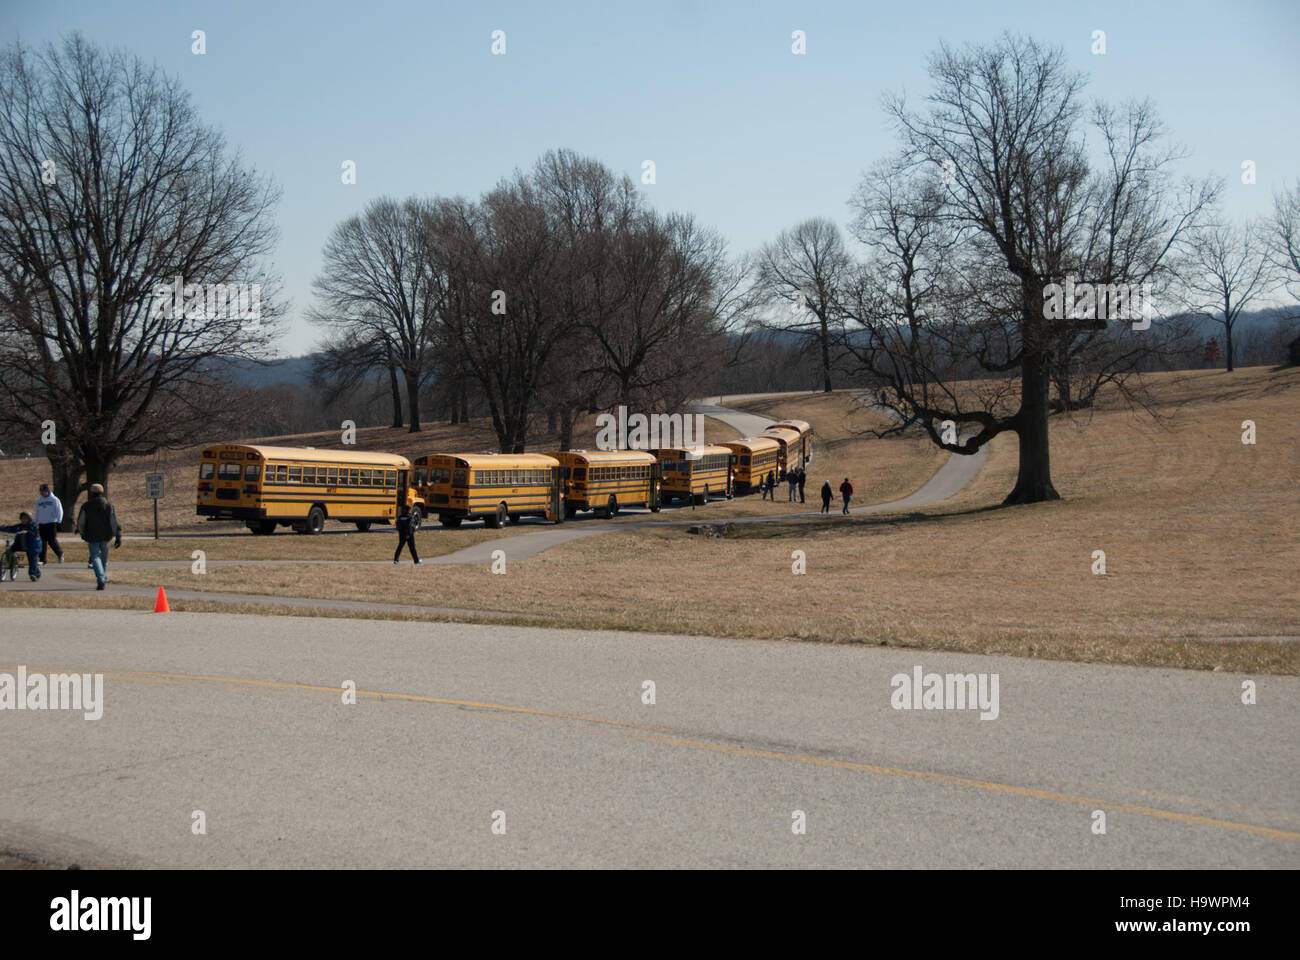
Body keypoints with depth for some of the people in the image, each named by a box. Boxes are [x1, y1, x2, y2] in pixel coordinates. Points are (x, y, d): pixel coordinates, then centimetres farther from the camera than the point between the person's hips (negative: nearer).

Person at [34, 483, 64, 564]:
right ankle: (43, 559, 6)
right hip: (42, 524, 5)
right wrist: (36, 524, 18)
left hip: (52, 524, -5)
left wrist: (58, 522, -13)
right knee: (42, 542, 2)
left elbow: (59, 511, -3)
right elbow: (37, 513, 22)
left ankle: (60, 554, 12)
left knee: (52, 541, -10)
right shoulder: (38, 501, 15)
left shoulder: (54, 500, 0)